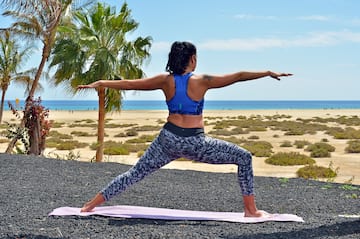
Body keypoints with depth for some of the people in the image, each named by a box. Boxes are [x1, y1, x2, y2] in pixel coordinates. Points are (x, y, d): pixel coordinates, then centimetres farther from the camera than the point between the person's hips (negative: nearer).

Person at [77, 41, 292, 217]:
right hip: (195, 143, -4)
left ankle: (91, 205, 16)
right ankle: (251, 210, 8)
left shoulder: (165, 81, 1)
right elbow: (238, 76, -4)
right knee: (244, 158, 9)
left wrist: (100, 83, 15)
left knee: (135, 173, 15)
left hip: (168, 139, 4)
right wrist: (269, 73, 4)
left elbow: (130, 84, 5)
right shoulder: (201, 81, -8)